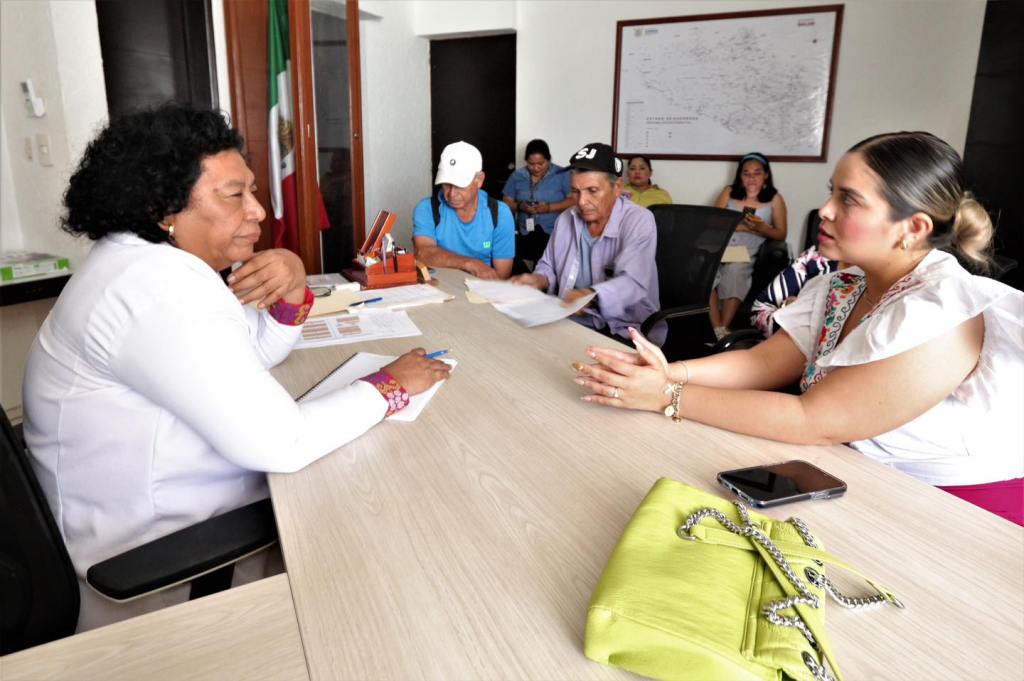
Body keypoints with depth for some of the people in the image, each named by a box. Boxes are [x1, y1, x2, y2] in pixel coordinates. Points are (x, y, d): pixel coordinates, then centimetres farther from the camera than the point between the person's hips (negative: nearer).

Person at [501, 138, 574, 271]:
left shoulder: (562, 175, -2)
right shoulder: (517, 176, 7)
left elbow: (574, 200, -7)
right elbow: (506, 202, 9)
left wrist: (549, 207, -19)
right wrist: (520, 206, -12)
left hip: (555, 236, -3)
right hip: (526, 236, 3)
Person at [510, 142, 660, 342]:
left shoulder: (639, 221, -11)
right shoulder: (566, 219, 8)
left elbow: (633, 283, -25)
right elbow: (548, 266, 22)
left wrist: (591, 296, -44)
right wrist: (539, 280, -3)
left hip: (624, 331, -5)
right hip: (572, 322, 5)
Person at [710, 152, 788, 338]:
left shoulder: (775, 199, 13)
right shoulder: (729, 192, 16)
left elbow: (781, 234, 10)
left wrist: (761, 228, -12)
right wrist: (742, 226, -8)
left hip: (749, 252, -1)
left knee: (734, 270, -37)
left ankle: (723, 328, -32)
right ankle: (717, 329, -37)